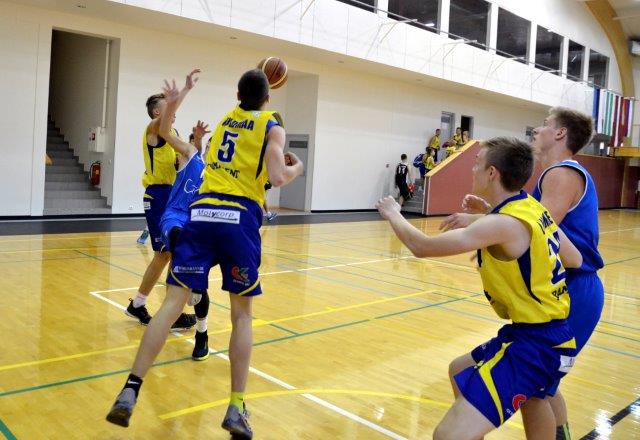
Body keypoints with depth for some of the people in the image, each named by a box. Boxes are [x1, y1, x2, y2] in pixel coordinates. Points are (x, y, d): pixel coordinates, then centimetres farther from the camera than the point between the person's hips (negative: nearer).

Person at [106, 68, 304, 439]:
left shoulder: (227, 119, 26)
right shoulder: (273, 125, 10)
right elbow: (278, 178, -3)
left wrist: (259, 79, 61)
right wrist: (297, 167, 19)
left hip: (203, 212, 4)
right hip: (240, 217, -3)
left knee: (172, 303, 1)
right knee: (242, 314, 7)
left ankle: (130, 392, -5)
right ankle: (236, 409, 5)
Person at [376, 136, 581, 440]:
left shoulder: (502, 224, -23)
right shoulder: (533, 209, 4)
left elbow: (422, 247, -20)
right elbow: (575, 261, 14)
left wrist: (393, 214, 0)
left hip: (537, 345, -10)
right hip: (548, 335, 10)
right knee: (460, 372, 31)